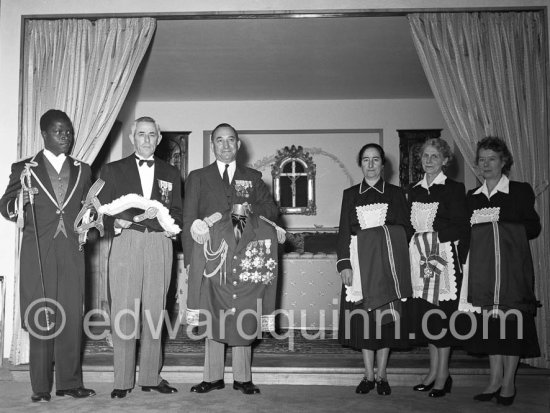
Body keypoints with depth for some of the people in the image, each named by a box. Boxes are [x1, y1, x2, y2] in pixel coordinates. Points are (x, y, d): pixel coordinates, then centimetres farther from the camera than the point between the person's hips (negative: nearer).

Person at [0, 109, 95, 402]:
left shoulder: (82, 171, 15)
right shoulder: (24, 169, 7)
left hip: (71, 251, 2)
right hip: (38, 253, -2)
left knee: (72, 317, 1)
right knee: (40, 317, -1)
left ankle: (70, 382, 11)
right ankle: (41, 386, 8)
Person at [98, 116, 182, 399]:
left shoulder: (171, 173, 18)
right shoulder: (113, 170, 13)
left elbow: (177, 212, 17)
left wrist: (172, 226, -3)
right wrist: (116, 223, -11)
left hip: (160, 245, 2)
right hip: (125, 242, -1)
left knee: (155, 311, 3)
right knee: (123, 313, -4)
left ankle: (151, 376, 12)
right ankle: (122, 380, 3)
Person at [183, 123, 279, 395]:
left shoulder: (253, 178, 16)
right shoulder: (198, 178, 12)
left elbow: (272, 210, 11)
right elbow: (189, 221, 5)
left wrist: (250, 210, -10)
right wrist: (191, 259, -5)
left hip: (245, 258, 1)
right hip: (211, 257, -1)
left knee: (244, 318, 0)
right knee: (213, 317, 1)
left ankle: (242, 378, 9)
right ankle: (213, 376, 10)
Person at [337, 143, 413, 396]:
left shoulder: (396, 193, 8)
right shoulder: (350, 194, 10)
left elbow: (407, 229, 6)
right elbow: (344, 230, 6)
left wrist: (402, 263, -6)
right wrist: (344, 264, -5)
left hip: (388, 262, -1)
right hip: (360, 261, 1)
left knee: (386, 316, 0)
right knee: (363, 316, 1)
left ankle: (381, 375, 11)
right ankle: (369, 375, 11)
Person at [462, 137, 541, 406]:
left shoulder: (521, 191, 4)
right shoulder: (472, 197, 14)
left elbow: (533, 228, 0)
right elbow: (466, 233, 15)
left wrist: (500, 219, -8)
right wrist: (474, 224, -4)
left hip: (513, 267, -3)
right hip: (483, 269, 3)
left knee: (512, 320, -2)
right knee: (488, 321, 2)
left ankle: (509, 382, 8)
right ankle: (495, 378, 13)